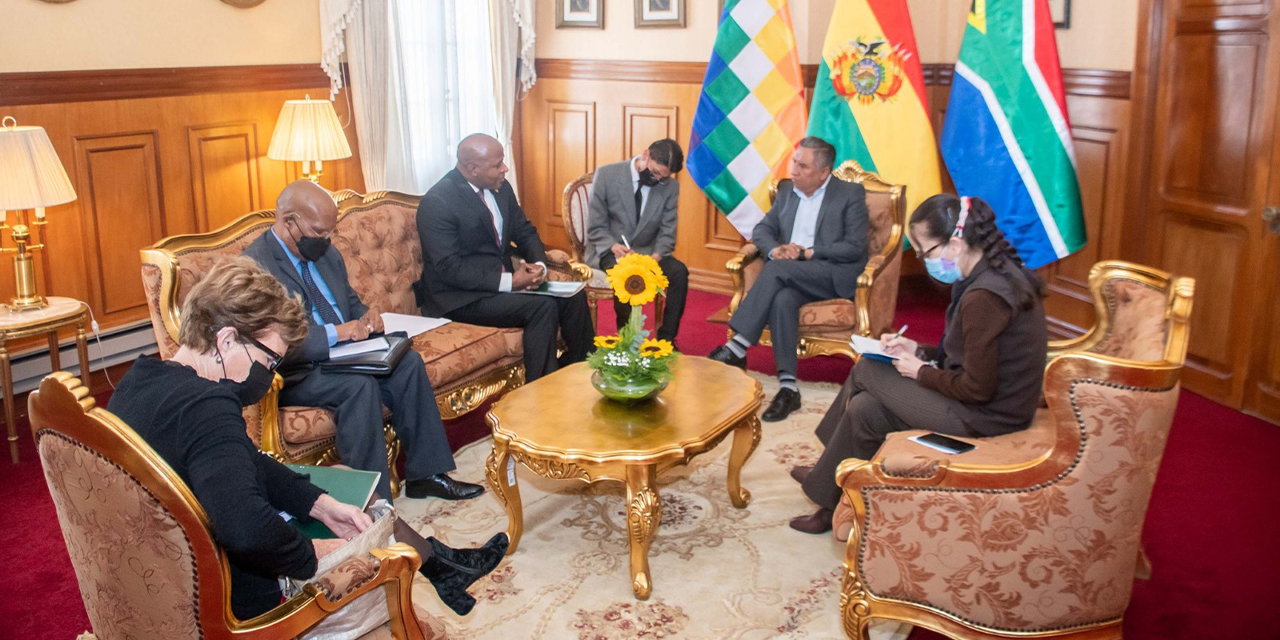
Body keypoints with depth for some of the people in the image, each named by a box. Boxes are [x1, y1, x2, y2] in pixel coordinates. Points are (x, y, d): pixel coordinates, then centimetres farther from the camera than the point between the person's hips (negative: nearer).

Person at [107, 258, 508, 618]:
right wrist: (311, 556, -25)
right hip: (239, 595, -9)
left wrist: (321, 504, -1)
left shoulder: (141, 380, -2)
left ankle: (438, 560, 36)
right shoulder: (205, 406, -33)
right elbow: (246, 529, -44)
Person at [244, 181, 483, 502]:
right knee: (361, 385, -31)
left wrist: (365, 317, -1)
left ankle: (424, 473, -5)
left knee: (407, 362, -11)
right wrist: (335, 332, -26)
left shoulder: (325, 252, 10)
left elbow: (351, 301, 23)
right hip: (293, 375, -8)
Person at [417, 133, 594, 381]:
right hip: (460, 299, -8)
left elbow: (525, 232, 13)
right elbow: (450, 268, -22)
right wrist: (509, 282, -25)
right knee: (543, 306, -25)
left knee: (573, 296, -5)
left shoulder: (501, 188, 5)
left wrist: (539, 265, -9)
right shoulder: (437, 202, -18)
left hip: (502, 281, 8)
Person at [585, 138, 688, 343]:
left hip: (646, 252, 3)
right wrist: (614, 246, -28)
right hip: (609, 250, -3)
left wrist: (656, 256, -22)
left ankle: (666, 338, -12)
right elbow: (595, 228, -8)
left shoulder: (670, 187, -3)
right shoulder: (607, 175, -11)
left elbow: (667, 232, 0)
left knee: (679, 271, -24)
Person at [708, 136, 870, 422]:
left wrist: (807, 252, -14)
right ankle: (788, 388, -33)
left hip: (833, 276, -4)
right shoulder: (786, 194, 20)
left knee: (777, 270, -32)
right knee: (783, 299, -33)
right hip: (790, 278, 4)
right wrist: (775, 250, -10)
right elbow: (761, 229, 14)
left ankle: (736, 349, -32)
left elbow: (855, 248, -7)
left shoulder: (851, 194, 2)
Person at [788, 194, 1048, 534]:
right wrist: (920, 351, 6)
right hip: (1003, 399, 9)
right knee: (866, 408, 8)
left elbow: (977, 389, -24)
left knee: (865, 372, 0)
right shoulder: (1004, 271, 3)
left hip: (984, 415, -9)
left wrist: (921, 372, -9)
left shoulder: (982, 297, -27)